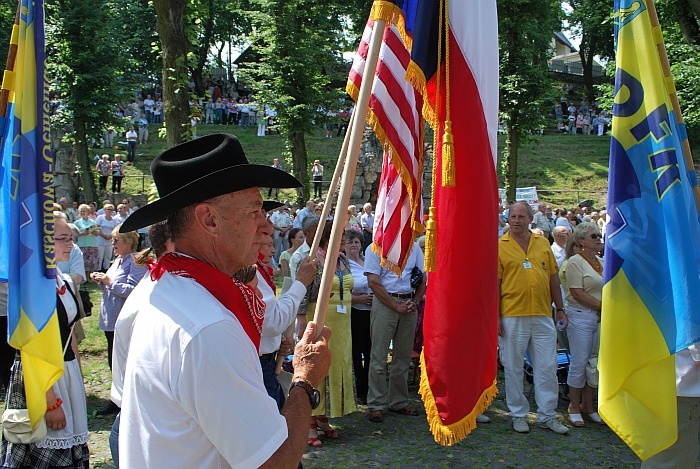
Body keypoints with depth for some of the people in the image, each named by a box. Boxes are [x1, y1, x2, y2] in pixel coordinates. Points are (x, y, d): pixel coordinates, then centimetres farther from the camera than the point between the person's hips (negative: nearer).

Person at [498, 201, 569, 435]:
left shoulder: (543, 243, 10)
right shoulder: (500, 245, -1)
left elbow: (553, 278, 14)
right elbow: (495, 283, -4)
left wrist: (559, 308, 12)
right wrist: (496, 316, -8)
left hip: (543, 315, 3)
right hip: (513, 316, -3)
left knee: (547, 367, 7)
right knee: (513, 367, 6)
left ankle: (547, 415, 18)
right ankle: (518, 415, 19)